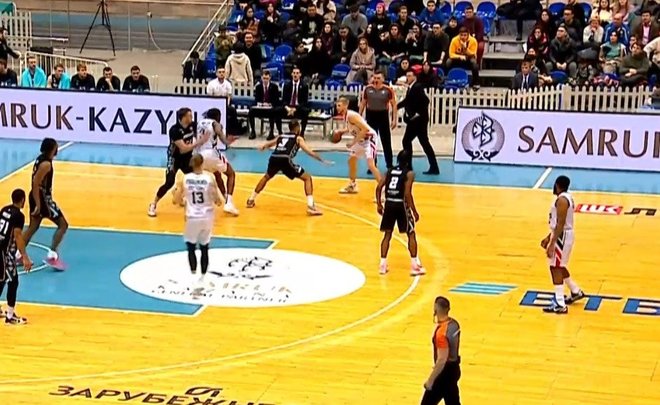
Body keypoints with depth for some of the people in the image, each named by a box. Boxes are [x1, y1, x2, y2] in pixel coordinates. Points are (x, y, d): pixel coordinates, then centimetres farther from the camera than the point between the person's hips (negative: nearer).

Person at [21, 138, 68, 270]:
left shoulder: (40, 159, 9)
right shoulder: (46, 164, -21)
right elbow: (36, 184, -25)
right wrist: (38, 204, -25)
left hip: (37, 197, 10)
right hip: (42, 198, -10)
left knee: (33, 227, 19)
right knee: (63, 224, -3)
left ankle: (18, 255, 21)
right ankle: (52, 256, -8)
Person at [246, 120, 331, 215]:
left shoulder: (281, 136, 31)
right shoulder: (298, 138, 18)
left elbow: (266, 145, 44)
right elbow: (309, 152, 5)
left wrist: (263, 147, 65)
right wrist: (322, 160, 9)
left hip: (274, 158, 5)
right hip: (285, 160, -5)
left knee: (267, 177, 36)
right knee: (307, 178, 7)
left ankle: (251, 200, 39)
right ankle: (310, 206, -8)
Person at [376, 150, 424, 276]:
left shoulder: (390, 171, 10)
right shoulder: (409, 173, -5)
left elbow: (379, 188, 3)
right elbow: (407, 194, -14)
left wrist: (379, 205, 13)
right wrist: (414, 211, -8)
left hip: (389, 204, 4)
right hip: (401, 205, -4)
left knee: (387, 234, 16)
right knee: (411, 234, 8)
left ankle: (383, 264, 14)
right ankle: (414, 265, 5)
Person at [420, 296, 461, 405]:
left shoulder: (441, 332, -26)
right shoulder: (454, 324, 1)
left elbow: (442, 360, -26)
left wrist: (430, 380, -21)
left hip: (445, 372, -9)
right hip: (454, 369, 9)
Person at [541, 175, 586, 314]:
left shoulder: (562, 200, -19)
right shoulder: (567, 197, 13)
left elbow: (560, 224, -24)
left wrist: (552, 244, -25)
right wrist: (548, 237, 23)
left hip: (562, 236, -10)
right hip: (563, 235, 10)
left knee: (555, 268, -9)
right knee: (559, 266, 23)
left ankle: (560, 305, -11)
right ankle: (576, 292, 38)